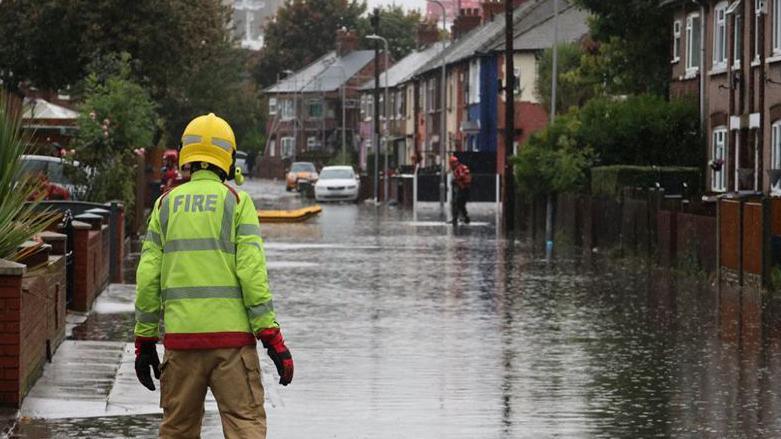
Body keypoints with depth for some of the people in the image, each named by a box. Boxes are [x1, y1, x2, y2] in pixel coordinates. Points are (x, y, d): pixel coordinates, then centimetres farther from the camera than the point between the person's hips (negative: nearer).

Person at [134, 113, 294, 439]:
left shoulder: (166, 204, 9)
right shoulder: (236, 201, 0)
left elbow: (148, 277, 5)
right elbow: (252, 272, -9)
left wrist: (144, 340, 12)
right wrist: (272, 338, -7)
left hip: (181, 337, 3)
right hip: (231, 335, -3)